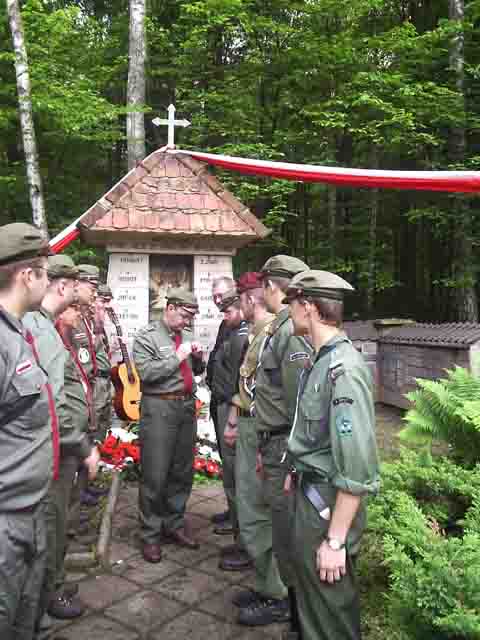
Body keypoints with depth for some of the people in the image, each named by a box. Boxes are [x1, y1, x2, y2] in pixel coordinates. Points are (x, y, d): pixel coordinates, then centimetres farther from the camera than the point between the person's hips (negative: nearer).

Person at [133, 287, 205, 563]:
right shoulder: (147, 336, -4)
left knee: (183, 472, 14)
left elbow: (197, 371, 23)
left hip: (187, 405, 6)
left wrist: (198, 357, 2)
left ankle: (175, 523, 31)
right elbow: (146, 372, -16)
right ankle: (150, 534, 15)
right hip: (159, 408, -6)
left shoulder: (185, 335, 15)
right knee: (155, 476, -1)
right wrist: (177, 357, -16)